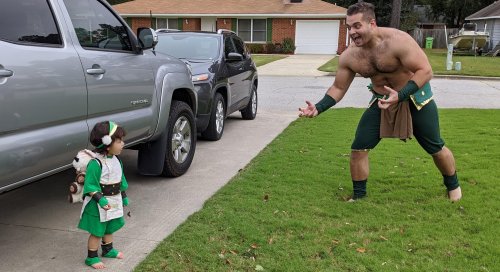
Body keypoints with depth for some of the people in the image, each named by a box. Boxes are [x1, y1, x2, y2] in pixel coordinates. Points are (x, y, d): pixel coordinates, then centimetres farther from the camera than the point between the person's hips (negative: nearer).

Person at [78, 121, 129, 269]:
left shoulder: (116, 160, 2)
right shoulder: (96, 163, -25)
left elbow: (121, 180, 13)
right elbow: (90, 186, -23)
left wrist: (124, 196, 18)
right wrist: (100, 199, -31)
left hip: (114, 201, 8)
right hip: (99, 204, -8)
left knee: (109, 228, 24)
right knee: (97, 231, 5)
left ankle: (108, 250, 43)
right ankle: (92, 257, 20)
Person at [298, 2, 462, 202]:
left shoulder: (397, 40, -30)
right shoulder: (349, 56, -15)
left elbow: (425, 71, -29)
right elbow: (338, 88, -4)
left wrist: (400, 96, -42)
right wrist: (318, 108, -20)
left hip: (415, 96, -3)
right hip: (382, 101, 4)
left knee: (435, 148, 10)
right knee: (358, 148, -7)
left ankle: (453, 186, 38)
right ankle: (358, 196, 12)